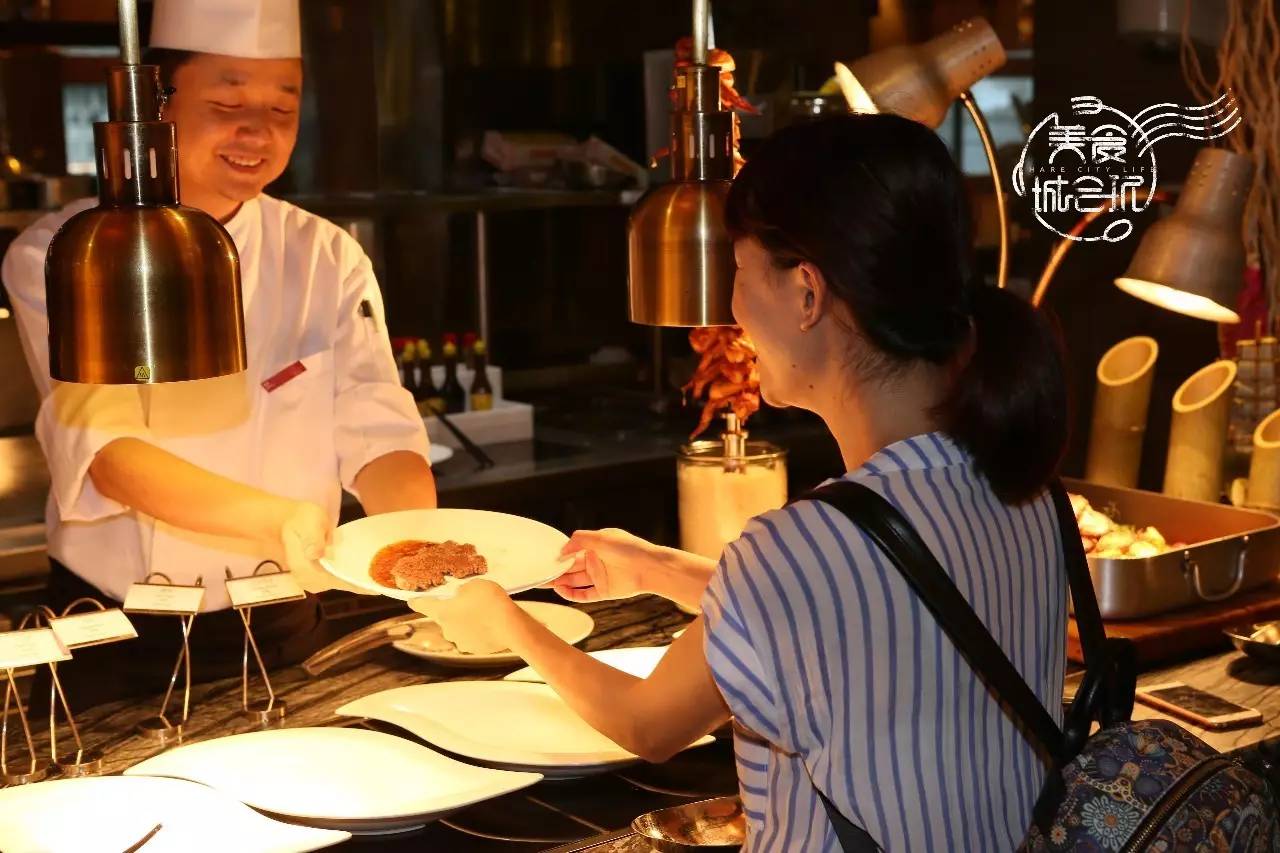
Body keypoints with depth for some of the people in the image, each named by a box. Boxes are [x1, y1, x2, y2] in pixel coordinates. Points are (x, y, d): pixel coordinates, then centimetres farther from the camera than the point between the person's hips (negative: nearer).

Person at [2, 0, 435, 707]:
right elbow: (100, 446, -23)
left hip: (280, 638, 3)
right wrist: (277, 520, -40)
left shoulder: (327, 259, -1)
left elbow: (377, 433, -10)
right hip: (116, 646, -2)